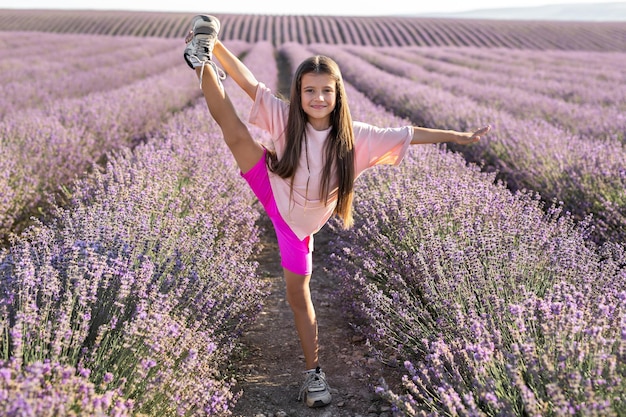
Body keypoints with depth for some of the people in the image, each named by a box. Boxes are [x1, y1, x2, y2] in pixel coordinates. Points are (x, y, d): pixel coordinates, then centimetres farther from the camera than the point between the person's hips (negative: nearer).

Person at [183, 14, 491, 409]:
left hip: (299, 224, 0)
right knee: (236, 132, -21)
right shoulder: (287, 117, -18)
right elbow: (250, 83, -20)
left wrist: (459, 136, -12)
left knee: (299, 295, 8)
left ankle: (314, 372, 22)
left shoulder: (353, 136, -18)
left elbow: (407, 134, -13)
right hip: (271, 193, 0)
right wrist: (216, 45, -28)